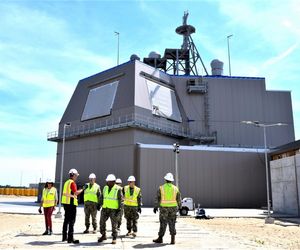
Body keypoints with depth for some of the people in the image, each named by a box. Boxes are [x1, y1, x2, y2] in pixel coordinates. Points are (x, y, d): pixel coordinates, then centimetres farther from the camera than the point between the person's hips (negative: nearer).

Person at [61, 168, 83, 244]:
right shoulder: (72, 183, -13)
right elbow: (76, 192, -19)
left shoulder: (66, 182, 16)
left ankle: (64, 237, 23)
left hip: (66, 202, 10)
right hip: (71, 203, -10)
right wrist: (82, 189, -6)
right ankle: (70, 238, -7)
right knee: (71, 221, -7)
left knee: (66, 220, 16)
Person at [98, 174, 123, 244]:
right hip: (105, 209, 6)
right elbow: (102, 197, 17)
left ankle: (114, 238, 12)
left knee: (114, 224, 0)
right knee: (102, 222, 7)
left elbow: (121, 200, -10)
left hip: (114, 209, -6)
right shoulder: (105, 188, 8)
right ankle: (103, 236, 24)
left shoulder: (118, 189, -9)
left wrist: (119, 209, -16)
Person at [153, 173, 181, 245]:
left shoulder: (161, 188, -6)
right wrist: (179, 206, 19)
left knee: (163, 223, 6)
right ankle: (173, 239, 5)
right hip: (173, 208, 2)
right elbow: (179, 199, 5)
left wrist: (155, 207, 5)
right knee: (172, 224, 9)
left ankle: (160, 239, 15)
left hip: (164, 208, -2)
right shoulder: (175, 188, 0)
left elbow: (157, 198, -5)